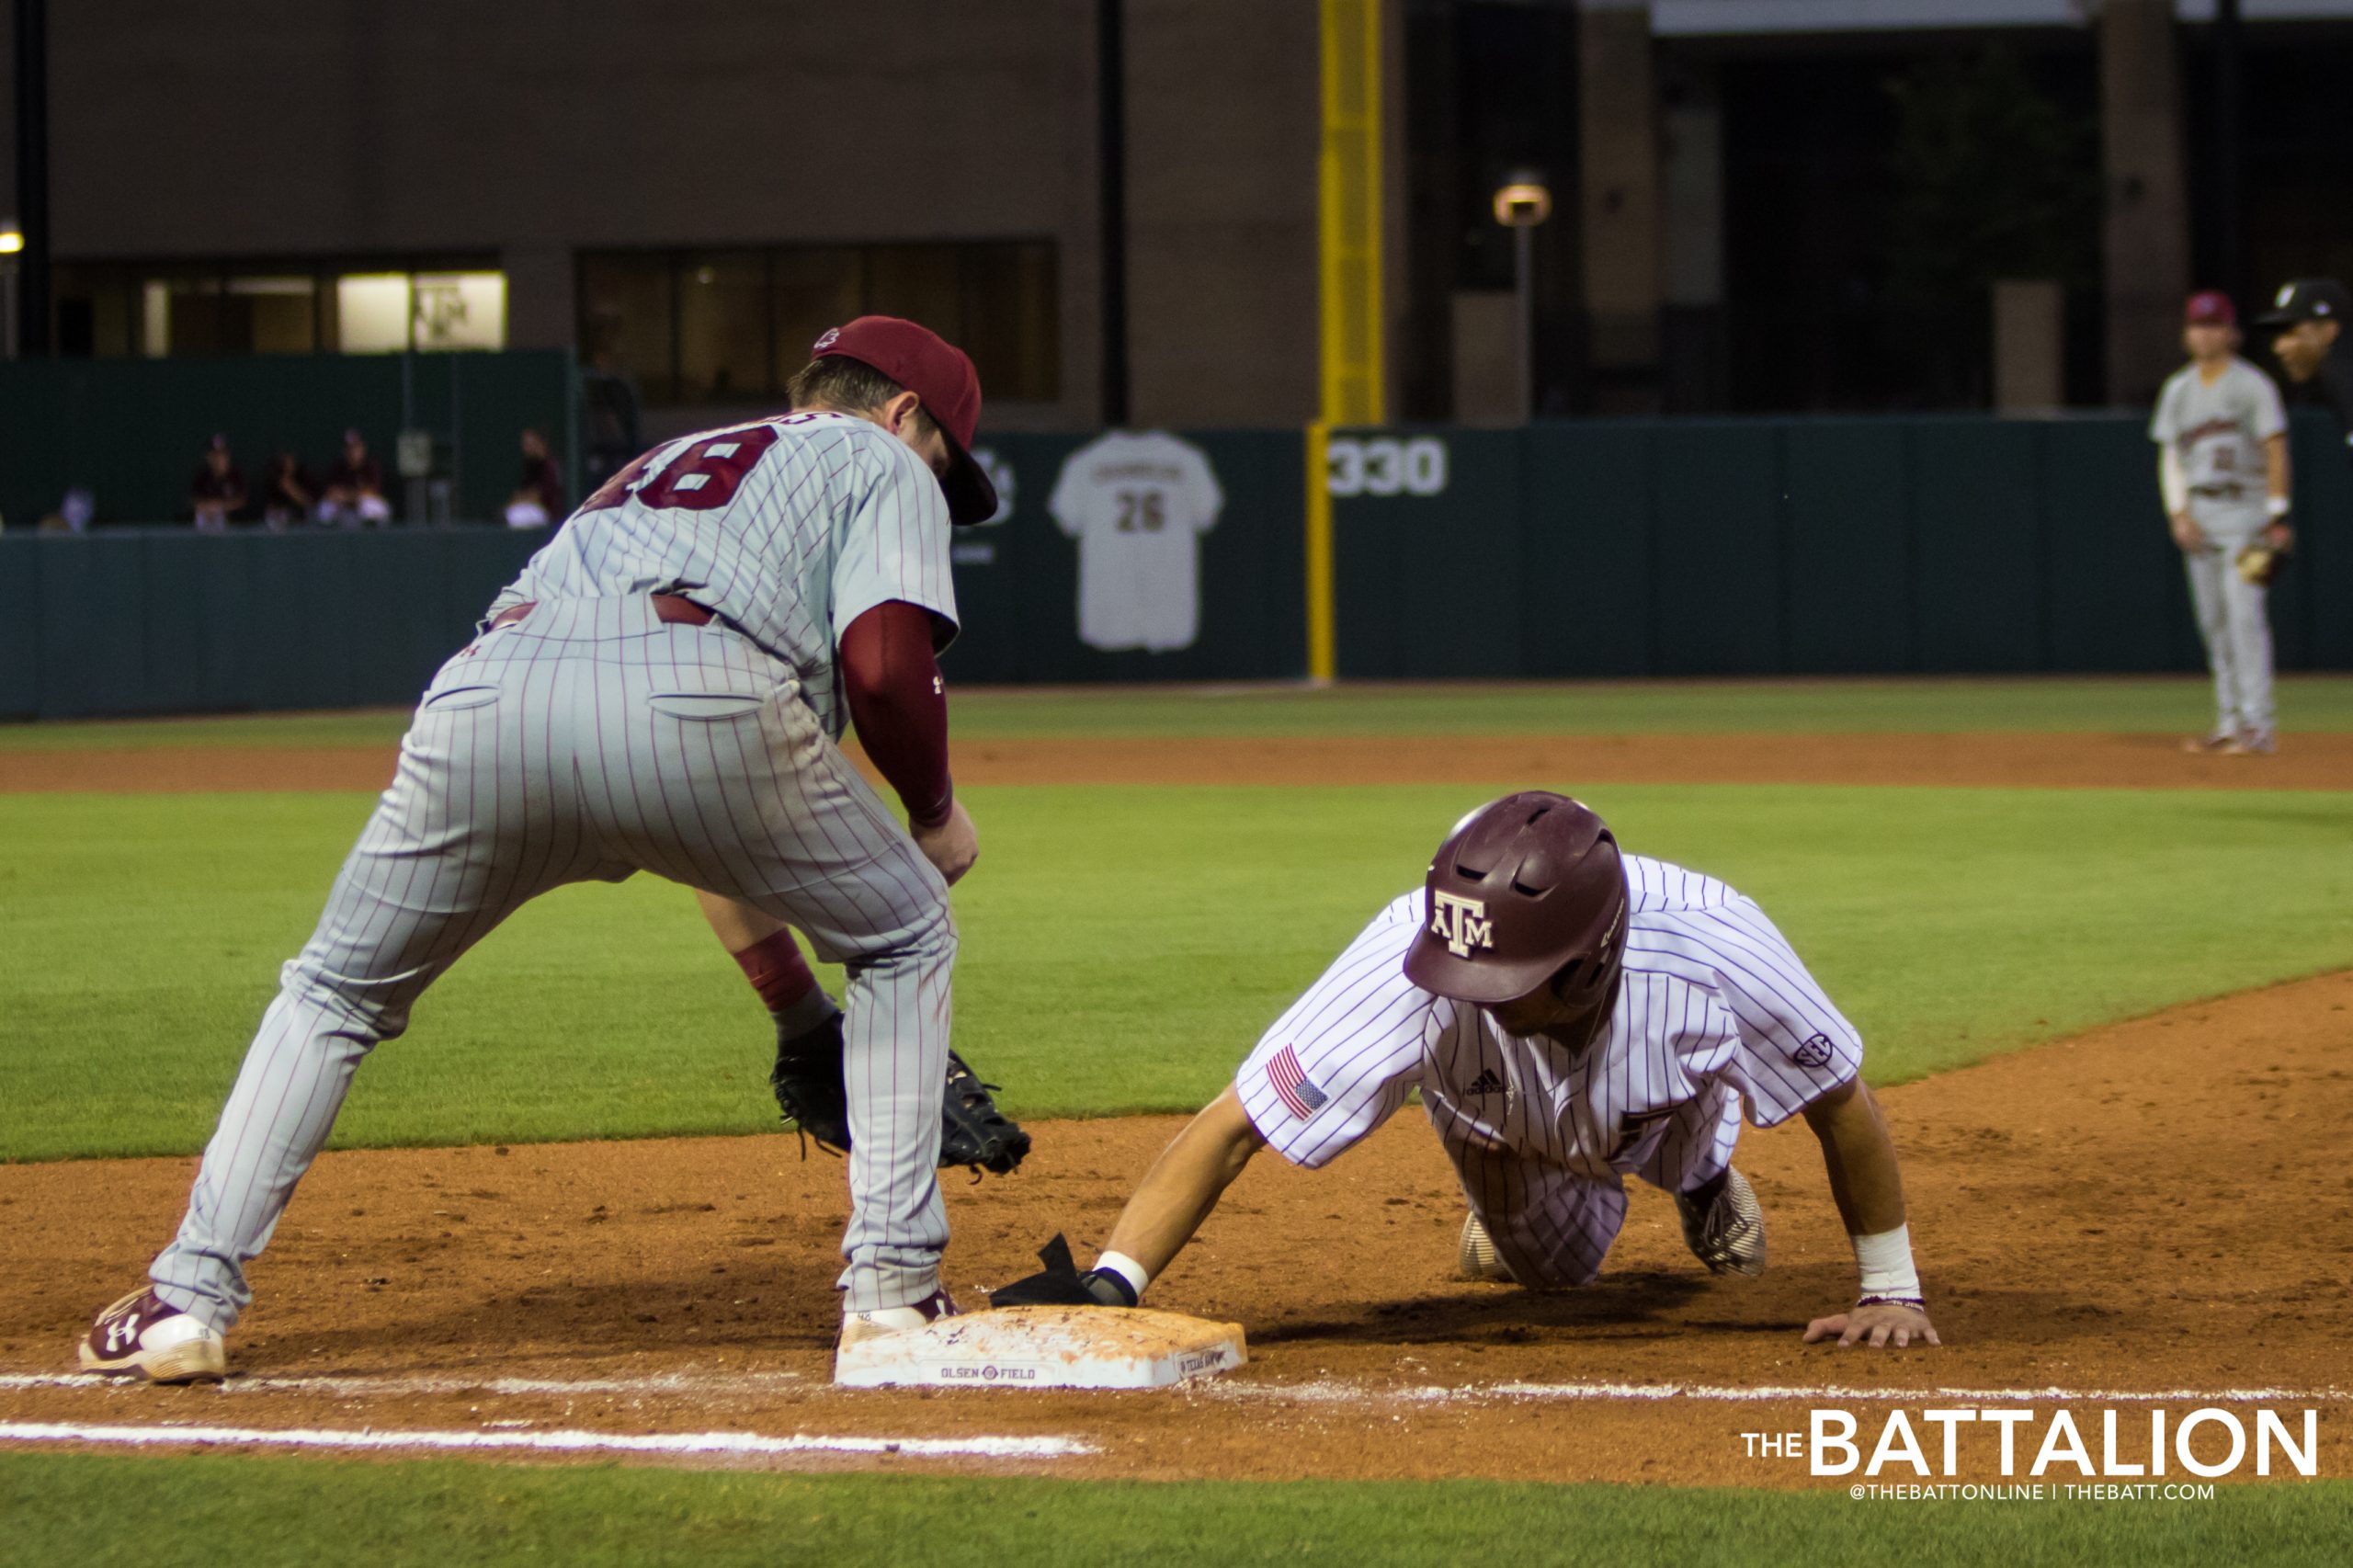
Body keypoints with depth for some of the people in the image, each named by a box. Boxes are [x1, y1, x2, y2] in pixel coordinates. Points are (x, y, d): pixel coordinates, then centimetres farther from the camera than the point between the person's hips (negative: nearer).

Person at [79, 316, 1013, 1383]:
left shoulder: (660, 466, 45)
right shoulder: (881, 461, 27)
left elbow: (709, 845, 45)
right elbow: (884, 660, 4)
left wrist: (803, 1018, 46)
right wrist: (935, 812, 24)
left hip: (490, 687, 5)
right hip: (691, 694, -5)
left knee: (334, 994, 25)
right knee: (906, 939, 21)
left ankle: (191, 1296, 13)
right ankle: (891, 1288, 14)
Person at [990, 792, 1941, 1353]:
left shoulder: (1716, 952, -48)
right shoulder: (1406, 971, -49)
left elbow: (1844, 1104, -29)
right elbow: (1230, 1129, -48)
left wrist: (1892, 1290, -22)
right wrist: (1108, 1287, -60)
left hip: (1661, 1100, 0)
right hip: (1499, 1108, 0)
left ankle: (1703, 1176, 57)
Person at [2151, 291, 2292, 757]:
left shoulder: (2252, 385, -4)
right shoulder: (2178, 390, 12)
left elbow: (2276, 452, -6)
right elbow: (2170, 456, 12)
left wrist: (2277, 517, -12)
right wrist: (2179, 516, -1)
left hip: (2245, 510, -6)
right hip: (2199, 515, 6)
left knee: (2244, 614, -13)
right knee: (2214, 620, 6)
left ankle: (2258, 725, -15)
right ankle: (2229, 722, 10)